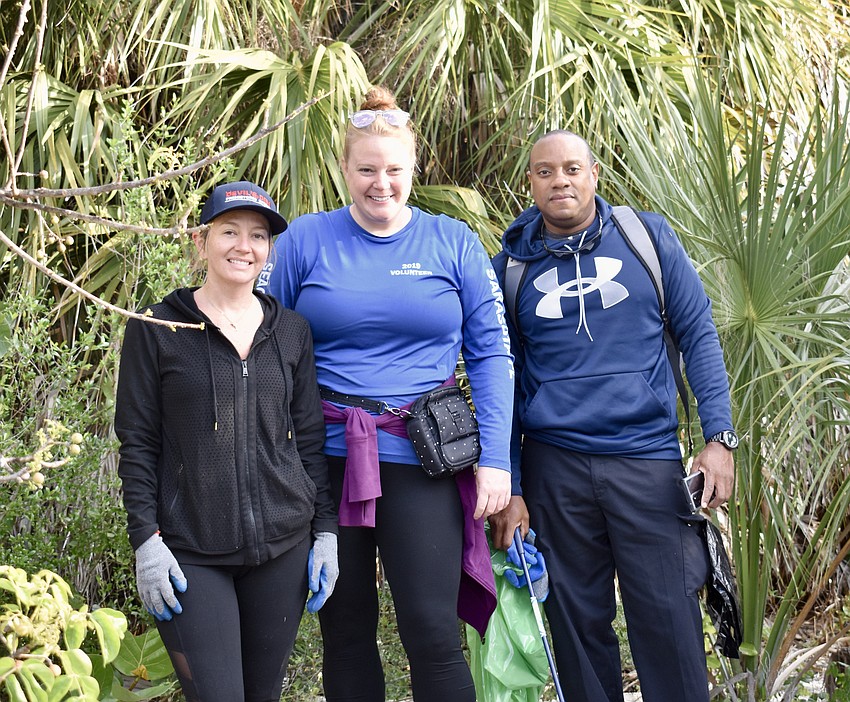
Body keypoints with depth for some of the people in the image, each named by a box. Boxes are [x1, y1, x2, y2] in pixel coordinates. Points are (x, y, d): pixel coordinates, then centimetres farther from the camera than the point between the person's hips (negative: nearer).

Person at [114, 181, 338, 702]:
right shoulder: (156, 330, -1)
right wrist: (146, 538, -8)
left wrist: (326, 530, 6)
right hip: (190, 552, -3)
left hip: (283, 544, 3)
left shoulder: (292, 331, 8)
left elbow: (310, 438, 10)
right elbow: (137, 441, -1)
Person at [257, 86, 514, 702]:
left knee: (433, 632, -4)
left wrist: (495, 459, -5)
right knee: (345, 629, 12)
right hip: (326, 458, 1)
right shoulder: (305, 240, 3)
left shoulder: (453, 243, 4)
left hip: (422, 461, -1)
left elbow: (491, 353, 3)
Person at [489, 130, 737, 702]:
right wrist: (508, 488, 3)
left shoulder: (648, 236, 3)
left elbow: (698, 333, 4)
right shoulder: (512, 264, 6)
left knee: (669, 622, -1)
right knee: (578, 623, 9)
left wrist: (720, 436, -6)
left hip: (648, 460, -1)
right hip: (554, 467, 1)